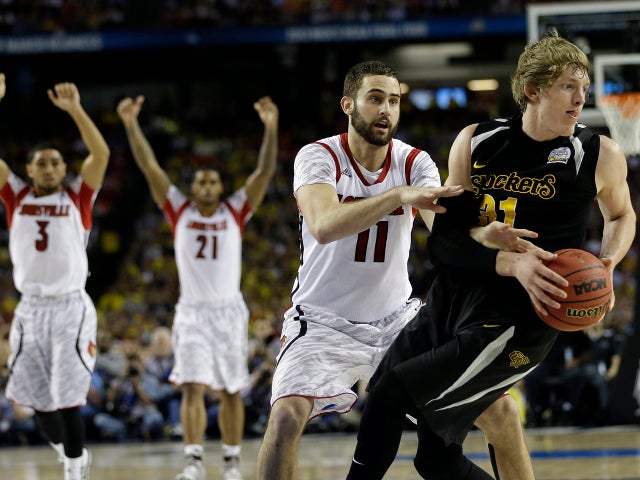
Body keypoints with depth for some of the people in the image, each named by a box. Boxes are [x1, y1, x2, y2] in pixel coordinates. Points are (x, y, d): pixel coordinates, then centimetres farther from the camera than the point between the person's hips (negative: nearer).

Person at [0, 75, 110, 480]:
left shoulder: (78, 198, 2)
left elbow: (101, 153, -11)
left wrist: (75, 110, -22)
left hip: (71, 307, -3)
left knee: (68, 398, -8)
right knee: (37, 399, 8)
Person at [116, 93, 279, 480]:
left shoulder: (235, 212, 2)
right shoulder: (180, 211, 4)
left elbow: (265, 171, -8)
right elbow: (150, 167, -3)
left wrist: (271, 127, -22)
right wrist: (132, 125, -15)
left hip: (229, 310, 1)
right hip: (192, 312, -1)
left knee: (231, 391, 6)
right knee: (193, 387, -12)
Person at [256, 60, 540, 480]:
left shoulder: (414, 163, -5)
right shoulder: (319, 157, -15)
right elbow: (323, 225, -36)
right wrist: (400, 196, -48)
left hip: (397, 317, 4)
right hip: (325, 320, -4)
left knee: (494, 400, -2)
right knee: (287, 416, -28)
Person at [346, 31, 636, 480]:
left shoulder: (601, 155, -3)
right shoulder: (476, 143, 1)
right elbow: (443, 243, -4)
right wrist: (511, 262, -22)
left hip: (516, 323, -4)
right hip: (451, 301, 5)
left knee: (392, 392, -20)